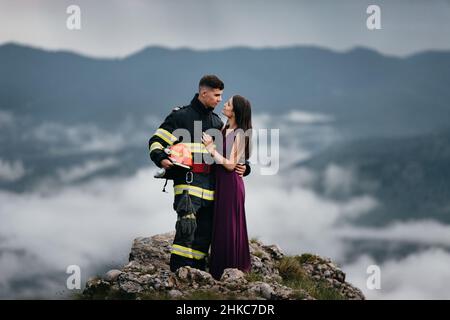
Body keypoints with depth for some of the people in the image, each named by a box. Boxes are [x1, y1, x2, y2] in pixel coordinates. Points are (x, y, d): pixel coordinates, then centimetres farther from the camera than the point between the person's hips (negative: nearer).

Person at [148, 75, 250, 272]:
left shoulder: (217, 122, 20)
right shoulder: (181, 116, 1)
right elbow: (156, 141, 0)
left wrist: (242, 167, 10)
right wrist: (161, 159, -21)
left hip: (210, 185, 7)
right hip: (187, 182, -7)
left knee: (205, 233, 7)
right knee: (187, 224, -20)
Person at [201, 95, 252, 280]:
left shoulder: (240, 134, -14)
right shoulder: (224, 129, 8)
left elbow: (231, 164, -19)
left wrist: (211, 149, -17)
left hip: (231, 183, -8)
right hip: (219, 181, 8)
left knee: (228, 226, 0)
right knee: (219, 225, 13)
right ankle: (219, 271, 24)